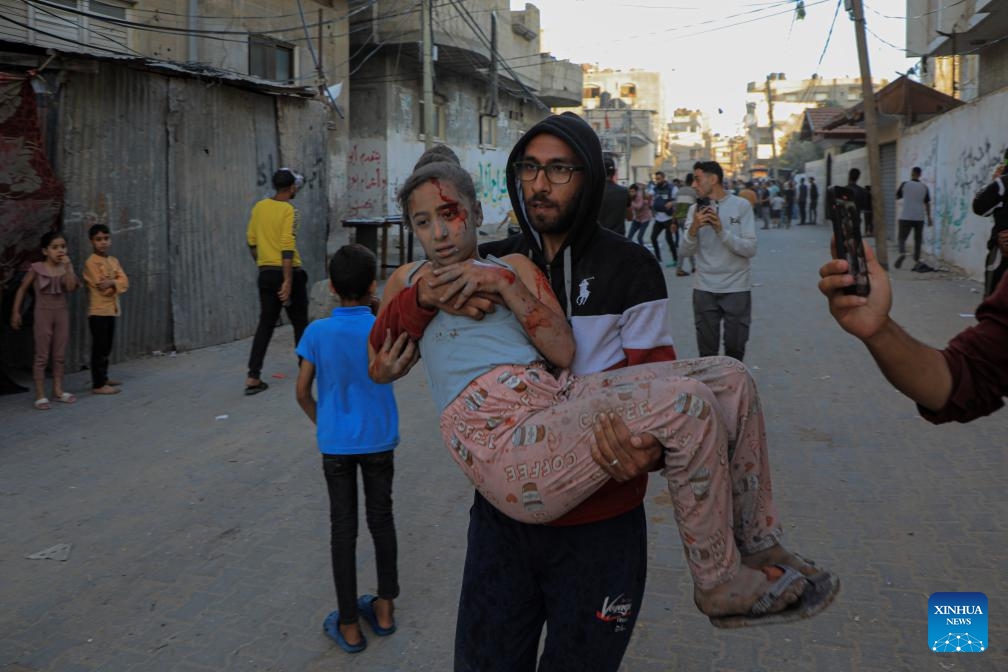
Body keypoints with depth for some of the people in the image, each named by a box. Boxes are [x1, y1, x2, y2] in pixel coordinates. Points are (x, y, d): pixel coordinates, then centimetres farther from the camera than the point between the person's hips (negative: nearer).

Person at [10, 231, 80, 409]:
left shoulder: (66, 268, 2)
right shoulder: (37, 268, -7)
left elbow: (71, 287, -13)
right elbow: (22, 289, -1)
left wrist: (68, 267, -16)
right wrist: (15, 311, -3)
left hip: (62, 313, 4)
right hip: (43, 314, -4)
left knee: (59, 356, 9)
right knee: (42, 356, -2)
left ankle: (58, 390, 19)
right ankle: (40, 395, 2)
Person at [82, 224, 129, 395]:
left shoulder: (114, 261, 13)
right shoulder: (91, 262, -10)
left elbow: (125, 282, 0)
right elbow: (102, 287, -16)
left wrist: (112, 282, -16)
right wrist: (115, 283, -5)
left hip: (112, 309, 8)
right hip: (98, 311, -8)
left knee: (107, 347, 15)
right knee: (99, 348, -7)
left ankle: (103, 378, 25)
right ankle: (98, 385, -5)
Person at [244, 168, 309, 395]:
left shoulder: (259, 207, 7)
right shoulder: (288, 210, -13)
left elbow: (252, 241, 13)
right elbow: (287, 247, -20)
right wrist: (288, 281, -21)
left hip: (266, 273, 6)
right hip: (287, 273, -6)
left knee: (265, 324, 6)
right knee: (300, 323, 12)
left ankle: (253, 377, -1)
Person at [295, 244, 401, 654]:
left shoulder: (317, 332, -10)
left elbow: (302, 392, -4)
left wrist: (322, 424, 11)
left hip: (335, 444, 0)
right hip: (379, 441, 1)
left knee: (343, 527, 8)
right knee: (381, 519, 16)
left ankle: (349, 625, 17)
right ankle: (384, 608, 28)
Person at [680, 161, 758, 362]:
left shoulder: (742, 206, -5)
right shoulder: (695, 209, 3)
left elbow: (750, 249, -11)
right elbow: (684, 251, -3)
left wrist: (721, 230, -21)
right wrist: (693, 229, -21)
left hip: (736, 289, -2)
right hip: (704, 289, 2)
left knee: (735, 348, 9)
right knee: (706, 351, 8)